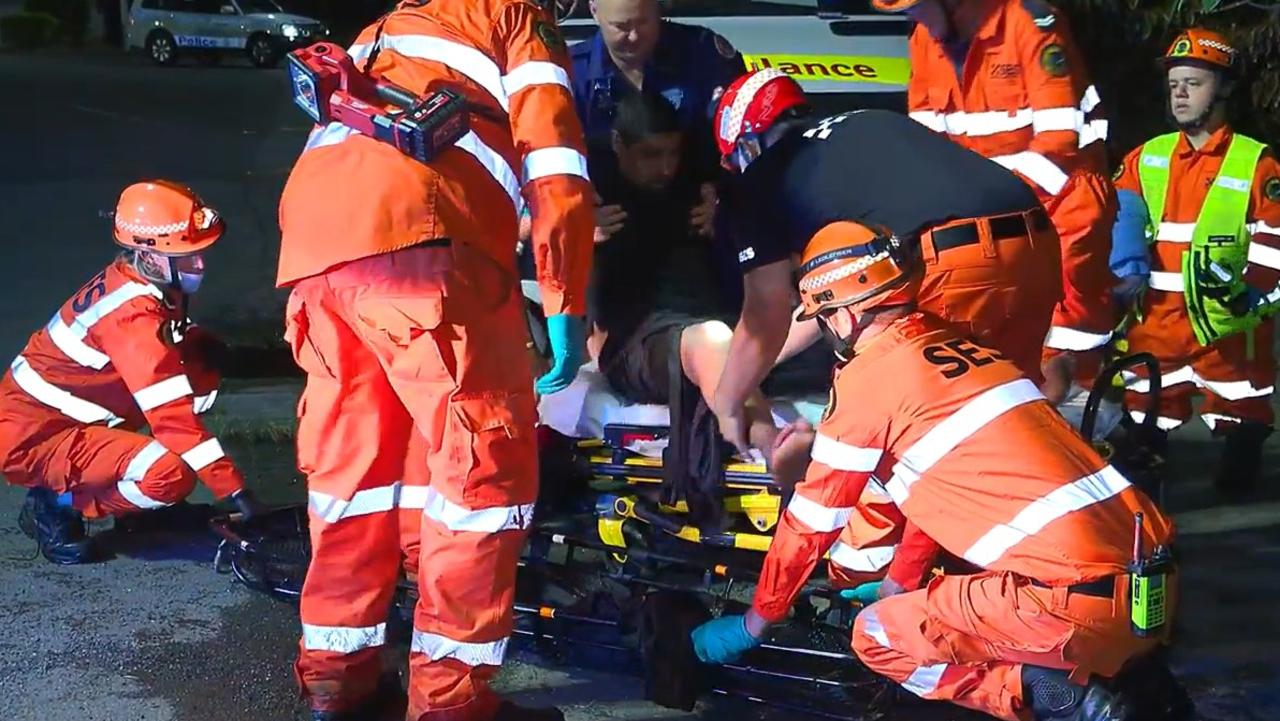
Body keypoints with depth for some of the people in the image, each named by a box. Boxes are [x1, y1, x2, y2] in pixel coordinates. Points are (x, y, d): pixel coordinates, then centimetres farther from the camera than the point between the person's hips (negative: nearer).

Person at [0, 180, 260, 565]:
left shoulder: (136, 278, -2)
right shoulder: (132, 316, -28)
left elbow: (173, 342, 17)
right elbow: (172, 416, -31)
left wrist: (198, 344, -7)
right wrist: (237, 493, -30)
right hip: (32, 438, -9)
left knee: (200, 367, 0)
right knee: (173, 476, -29)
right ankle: (57, 505, -7)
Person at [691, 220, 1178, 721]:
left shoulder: (866, 377, -1)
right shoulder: (964, 347, 20)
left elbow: (812, 521, 8)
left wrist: (753, 625, 23)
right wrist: (898, 585, 45)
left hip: (1076, 601, -8)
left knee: (878, 636, 9)